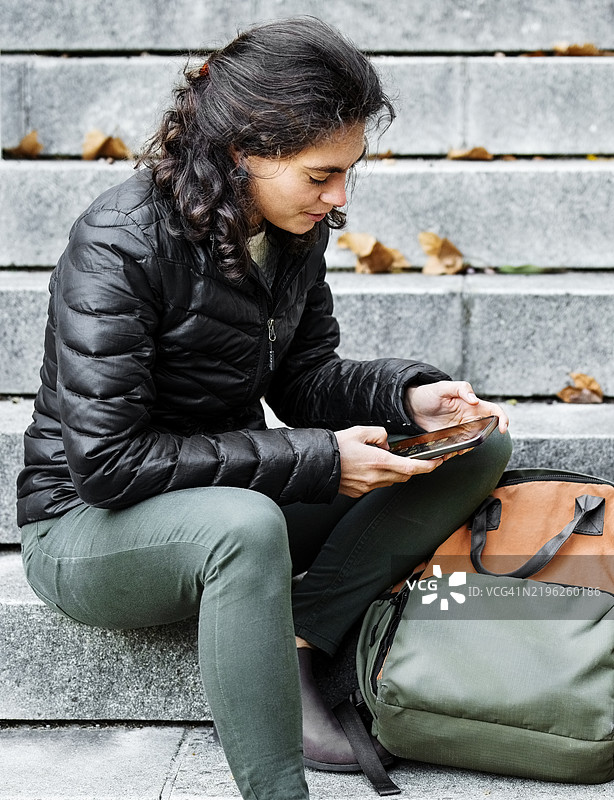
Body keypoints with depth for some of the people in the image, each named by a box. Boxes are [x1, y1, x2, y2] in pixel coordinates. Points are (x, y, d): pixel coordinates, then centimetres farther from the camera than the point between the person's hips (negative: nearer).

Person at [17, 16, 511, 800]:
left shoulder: (293, 229, -1)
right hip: (90, 523, -7)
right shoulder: (121, 245, -23)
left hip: (234, 496, 8)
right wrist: (313, 460, -27)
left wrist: (407, 396, -12)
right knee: (245, 524, -42)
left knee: (479, 445, -6)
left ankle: (294, 646, -17)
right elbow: (108, 459, -26)